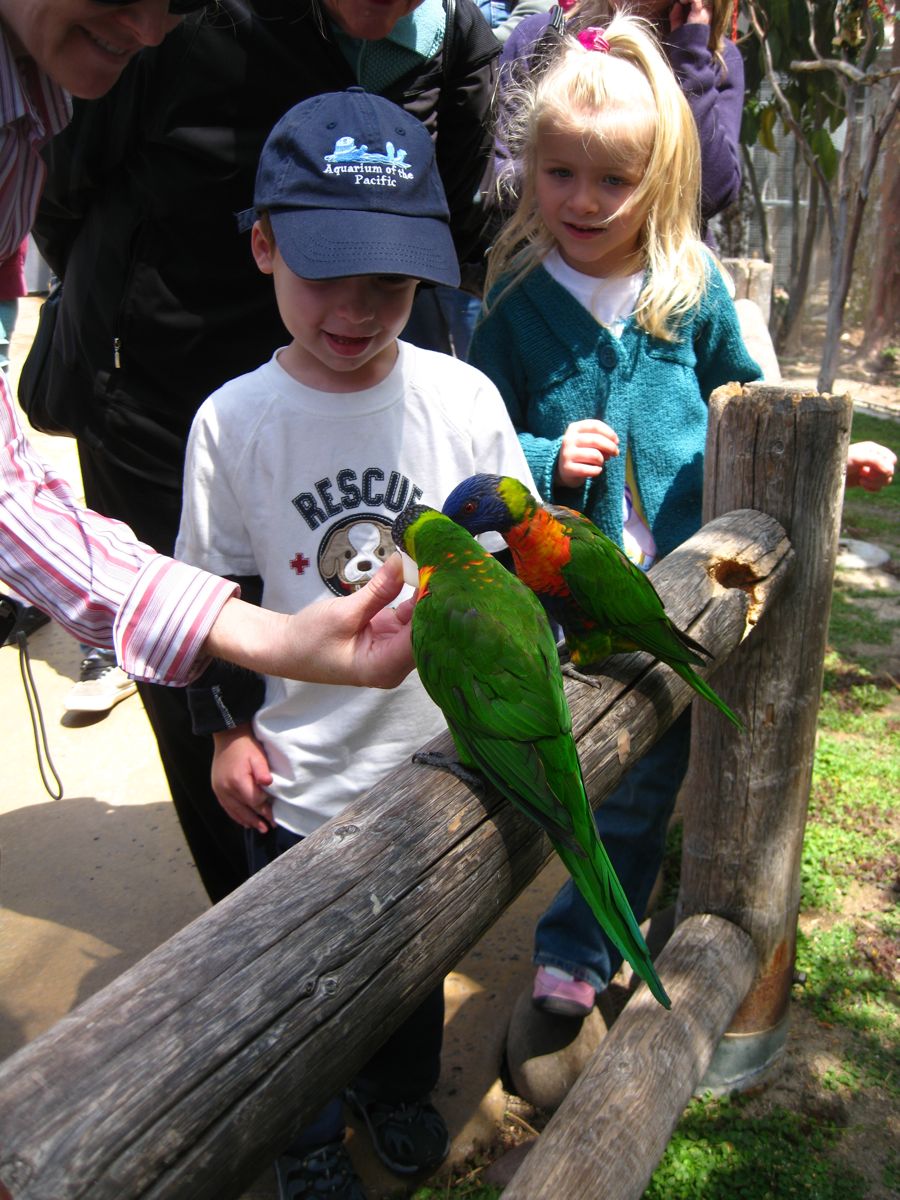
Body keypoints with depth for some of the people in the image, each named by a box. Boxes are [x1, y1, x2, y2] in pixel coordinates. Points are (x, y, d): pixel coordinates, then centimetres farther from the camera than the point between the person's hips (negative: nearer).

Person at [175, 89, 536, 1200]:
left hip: (440, 754, 2)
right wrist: (226, 727, -1)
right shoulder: (233, 420, -12)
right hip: (298, 774, -1)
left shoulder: (465, 400, -11)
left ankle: (400, 1089, 56)